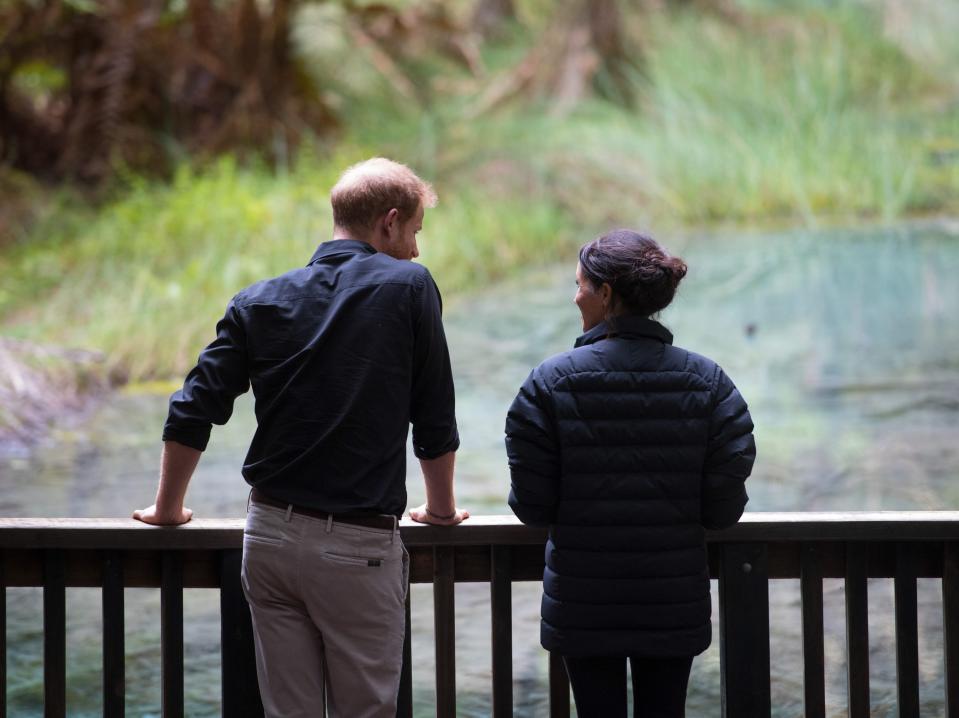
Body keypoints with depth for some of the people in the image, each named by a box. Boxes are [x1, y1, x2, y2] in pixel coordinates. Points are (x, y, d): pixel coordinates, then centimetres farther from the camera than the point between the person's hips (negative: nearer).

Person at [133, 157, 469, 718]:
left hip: (271, 535, 4)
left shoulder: (260, 302, 5)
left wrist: (168, 509, 18)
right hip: (358, 545, -4)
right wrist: (441, 509, 17)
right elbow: (435, 420, 2)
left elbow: (193, 415, 4)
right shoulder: (409, 287, -4)